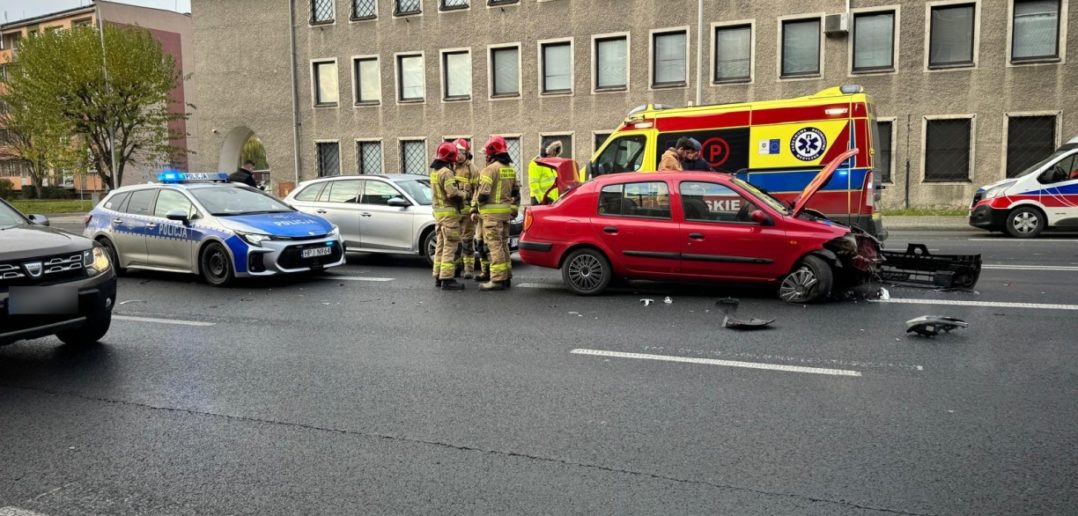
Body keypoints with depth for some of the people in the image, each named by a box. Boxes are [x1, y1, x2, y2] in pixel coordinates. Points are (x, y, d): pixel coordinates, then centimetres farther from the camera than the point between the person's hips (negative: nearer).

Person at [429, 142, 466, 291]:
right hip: (448, 212, -10)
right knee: (450, 246, -7)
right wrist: (462, 194, -6)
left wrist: (458, 191, 9)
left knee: (440, 245, 14)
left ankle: (438, 276, 19)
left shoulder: (434, 171, 13)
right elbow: (452, 192, -25)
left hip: (438, 211, 10)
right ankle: (447, 279, -9)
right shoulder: (446, 172, -17)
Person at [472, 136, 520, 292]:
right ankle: (505, 277, 21)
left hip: (492, 214, -9)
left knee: (495, 245, -7)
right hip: (506, 213, 9)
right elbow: (516, 193, 18)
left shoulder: (490, 169, -14)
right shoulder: (511, 170, 14)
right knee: (503, 244, 15)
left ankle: (498, 280, -8)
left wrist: (476, 207, -2)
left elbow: (483, 193, -19)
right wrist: (514, 210, 23)